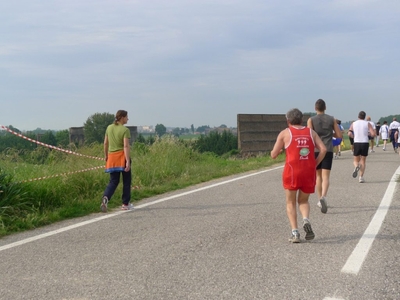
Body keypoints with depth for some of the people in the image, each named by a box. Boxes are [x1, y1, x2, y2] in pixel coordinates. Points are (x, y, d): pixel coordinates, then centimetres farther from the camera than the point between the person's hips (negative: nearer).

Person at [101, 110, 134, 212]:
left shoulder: (109, 128, 7)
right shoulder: (125, 130, -10)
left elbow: (105, 143, 12)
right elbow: (126, 146, -17)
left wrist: (106, 156, 24)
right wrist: (128, 161, -20)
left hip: (112, 157, 5)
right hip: (122, 157, -5)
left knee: (113, 181, 9)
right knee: (126, 181, 11)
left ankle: (105, 198, -18)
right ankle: (125, 204, 17)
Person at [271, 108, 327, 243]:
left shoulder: (285, 133, 4)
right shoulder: (311, 132, 11)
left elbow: (273, 155, 4)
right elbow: (323, 149, -1)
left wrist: (281, 150, 25)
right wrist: (314, 164, 8)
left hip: (292, 171, -2)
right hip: (309, 172, 3)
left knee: (291, 203, 12)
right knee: (303, 200, 20)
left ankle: (295, 232, -1)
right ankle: (306, 220, -9)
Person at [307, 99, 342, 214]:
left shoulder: (311, 120, 0)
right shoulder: (332, 119, 5)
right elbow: (339, 135, 6)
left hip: (316, 150, 0)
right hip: (328, 150, 0)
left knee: (318, 176, 16)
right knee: (325, 176, -7)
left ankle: (320, 199, 22)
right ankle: (323, 197, -30)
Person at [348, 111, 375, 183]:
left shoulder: (353, 124, 5)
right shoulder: (367, 123, 1)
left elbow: (349, 133, -5)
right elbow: (373, 134, -8)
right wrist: (368, 133, 13)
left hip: (356, 143, 1)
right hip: (365, 143, 0)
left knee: (356, 160, 14)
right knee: (363, 161, 10)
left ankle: (356, 167, -21)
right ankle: (361, 177, 2)